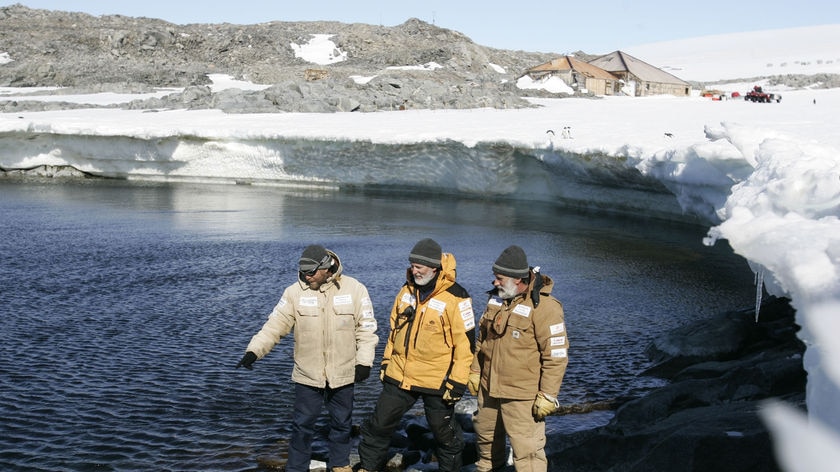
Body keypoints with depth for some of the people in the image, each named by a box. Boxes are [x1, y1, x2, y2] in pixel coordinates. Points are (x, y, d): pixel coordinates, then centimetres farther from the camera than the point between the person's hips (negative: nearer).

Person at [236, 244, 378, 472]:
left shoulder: (354, 289, -9)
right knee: (302, 425, 5)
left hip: (343, 374, 1)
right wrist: (253, 351, -20)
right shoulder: (295, 292, -8)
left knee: (342, 423, 17)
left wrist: (364, 361, -6)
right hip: (308, 375, -1)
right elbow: (275, 326, -8)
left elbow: (366, 328, -3)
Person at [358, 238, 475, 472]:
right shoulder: (407, 291, 5)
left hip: (437, 381, -6)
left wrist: (457, 382, -15)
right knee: (378, 425, 13)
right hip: (399, 375, 6)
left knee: (445, 434, 11)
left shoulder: (455, 298, -16)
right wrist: (386, 361, 17)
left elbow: (465, 343, -14)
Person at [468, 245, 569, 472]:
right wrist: (475, 371, 17)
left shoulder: (544, 307, -20)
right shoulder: (497, 298, 5)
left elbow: (556, 355, -19)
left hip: (522, 397, -8)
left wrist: (548, 396, -18)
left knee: (527, 451, -5)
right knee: (486, 437, 25)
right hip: (488, 389, 8)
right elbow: (482, 337, 18)